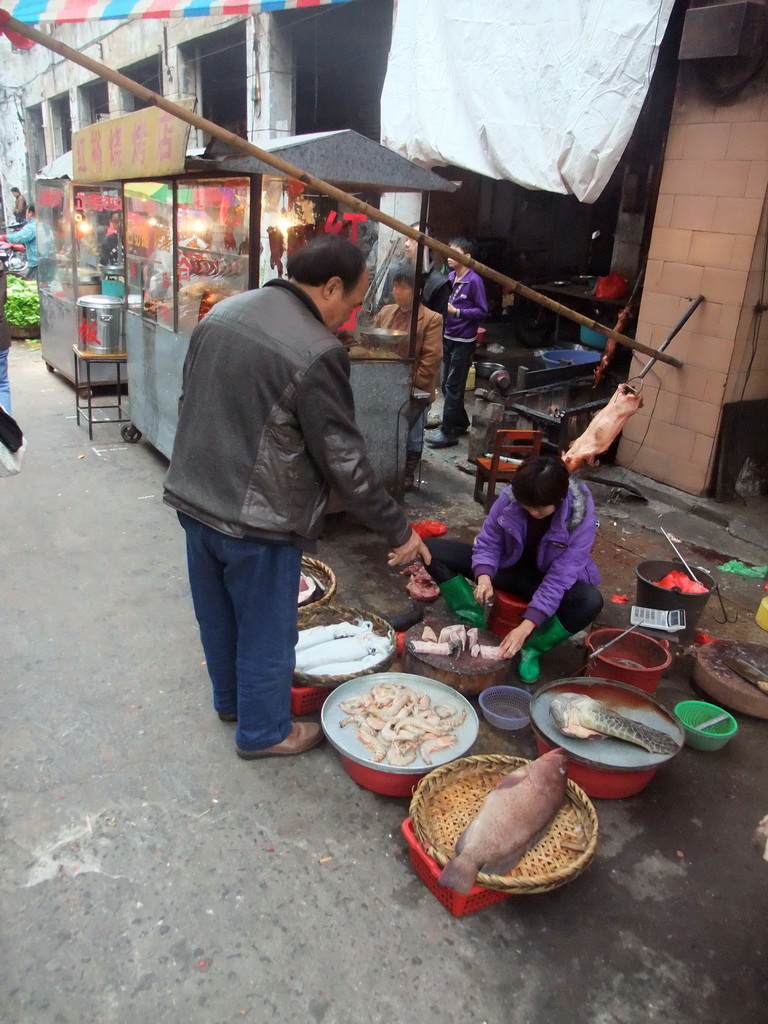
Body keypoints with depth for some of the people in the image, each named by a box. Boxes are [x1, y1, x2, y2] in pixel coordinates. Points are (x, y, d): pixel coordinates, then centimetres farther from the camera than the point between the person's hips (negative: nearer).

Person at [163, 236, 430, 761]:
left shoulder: (223, 312, 3)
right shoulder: (317, 352, -22)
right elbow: (344, 461, -19)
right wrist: (399, 531, -7)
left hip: (193, 498, 8)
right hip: (256, 521, -8)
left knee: (218, 614, 25)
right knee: (266, 631, 13)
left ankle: (231, 698, 48)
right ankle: (264, 732, 33)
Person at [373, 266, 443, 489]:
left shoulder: (431, 319, -9)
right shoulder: (385, 312, 8)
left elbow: (431, 359, -14)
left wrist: (413, 385, -18)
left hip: (413, 391, -5)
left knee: (411, 436, 9)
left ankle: (407, 476, 23)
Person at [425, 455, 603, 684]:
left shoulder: (581, 517, -26)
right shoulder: (508, 498, -22)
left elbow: (559, 578, -27)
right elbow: (488, 542, -10)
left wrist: (526, 627, -34)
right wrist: (484, 577, -33)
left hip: (548, 579, -2)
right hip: (507, 566, 2)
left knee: (590, 601, -37)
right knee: (434, 550, -16)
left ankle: (532, 649, -13)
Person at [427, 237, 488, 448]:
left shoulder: (474, 280, -14)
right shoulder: (450, 277, 6)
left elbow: (483, 311, -14)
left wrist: (456, 312, -21)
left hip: (463, 342, -7)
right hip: (448, 339, 7)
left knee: (453, 387, -4)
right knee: (446, 385, 13)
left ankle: (448, 432, 3)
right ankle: (461, 423, 30)